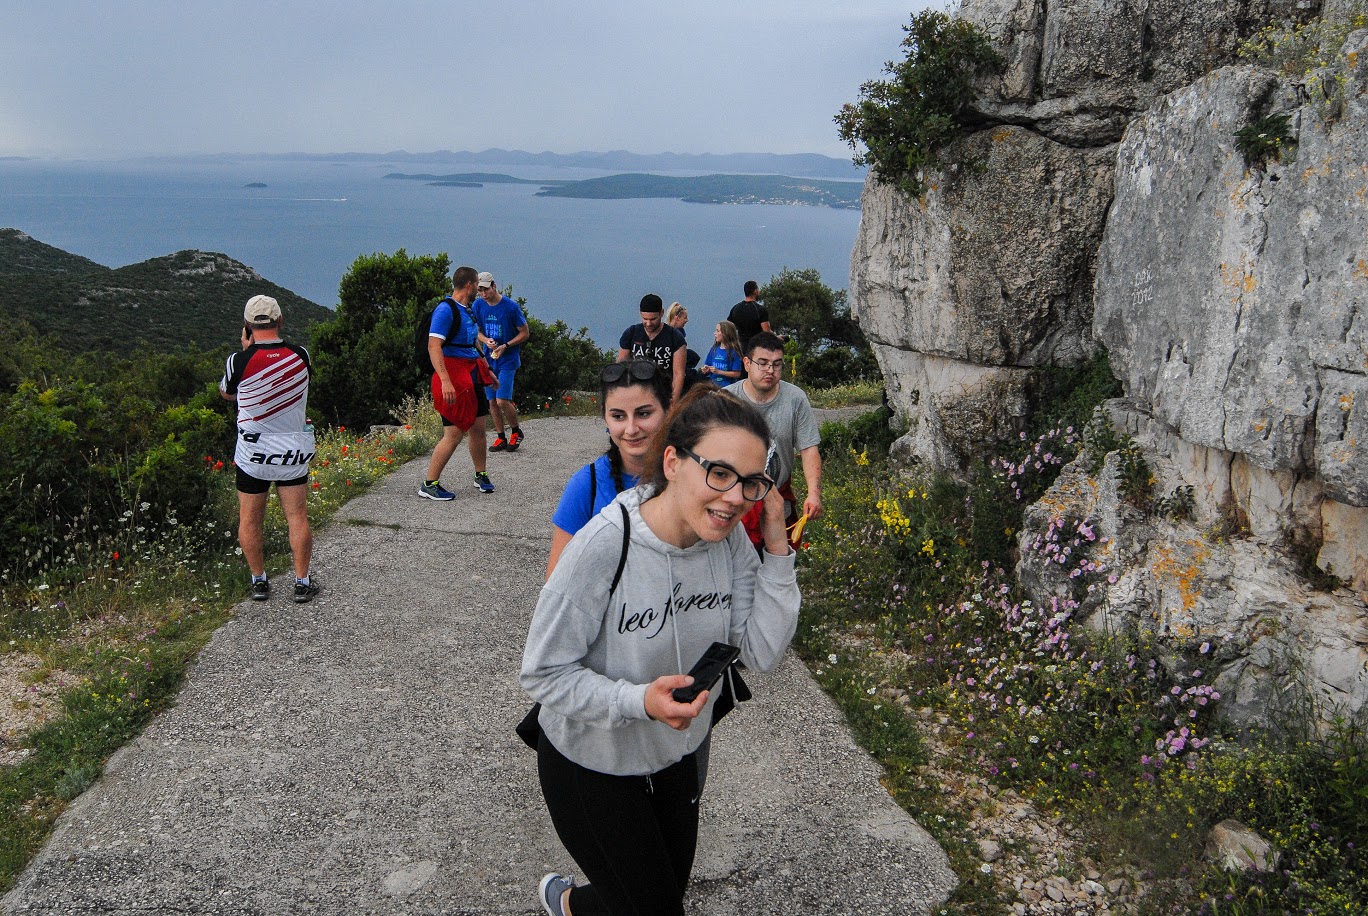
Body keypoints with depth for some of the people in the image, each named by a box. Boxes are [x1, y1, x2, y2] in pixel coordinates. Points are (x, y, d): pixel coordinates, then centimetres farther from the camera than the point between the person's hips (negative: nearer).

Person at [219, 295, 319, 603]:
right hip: (294, 451, 2)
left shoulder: (240, 361, -14)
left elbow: (226, 393, 7)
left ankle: (259, 581, 19)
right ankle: (302, 582, 10)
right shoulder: (301, 356, -8)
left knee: (250, 520, 12)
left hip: (253, 453, -2)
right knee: (297, 517, 7)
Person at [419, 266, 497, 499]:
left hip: (472, 377, 9)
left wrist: (486, 370, 34)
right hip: (453, 378, -9)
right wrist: (445, 381, -31)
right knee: (454, 433, -9)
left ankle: (481, 475, 28)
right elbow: (433, 345, -22)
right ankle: (429, 484, 0)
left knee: (478, 427, 12)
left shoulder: (468, 310, 16)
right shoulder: (445, 309, -13)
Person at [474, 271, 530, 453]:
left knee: (502, 400, -13)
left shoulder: (510, 306, -12)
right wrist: (486, 340, -8)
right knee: (492, 401, 6)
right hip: (488, 359, 5)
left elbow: (525, 333, -5)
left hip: (508, 360, -5)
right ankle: (500, 438, 18)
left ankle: (516, 432, 11)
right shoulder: (478, 305, 1)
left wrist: (505, 346, -16)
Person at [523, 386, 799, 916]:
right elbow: (543, 674, -25)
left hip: (675, 756, 6)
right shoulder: (603, 545, -32)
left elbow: (763, 653, -14)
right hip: (591, 767, -6)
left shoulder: (730, 538, -15)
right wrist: (639, 701, -39)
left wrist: (778, 551, -22)